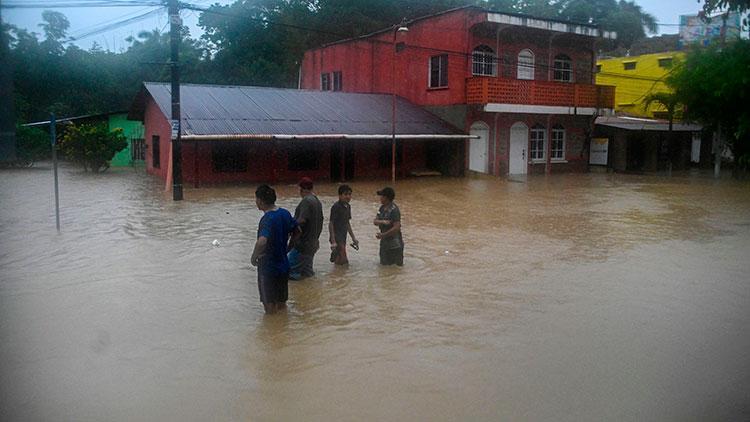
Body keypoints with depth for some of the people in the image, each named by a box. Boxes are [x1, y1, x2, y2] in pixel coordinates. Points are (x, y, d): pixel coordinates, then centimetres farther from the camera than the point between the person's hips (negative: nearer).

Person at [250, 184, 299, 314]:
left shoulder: (267, 219, -23)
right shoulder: (285, 213, -1)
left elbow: (262, 242, -39)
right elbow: (297, 231, 15)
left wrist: (254, 257, -23)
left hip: (268, 268, -7)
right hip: (283, 266, 7)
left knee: (270, 306, 8)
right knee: (281, 303, 20)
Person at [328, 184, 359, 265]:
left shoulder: (348, 206, 10)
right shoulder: (336, 207, -15)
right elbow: (330, 224, -16)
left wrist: (353, 237, 20)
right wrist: (333, 241, -21)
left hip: (343, 237, 9)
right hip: (336, 237, -9)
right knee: (343, 261, -12)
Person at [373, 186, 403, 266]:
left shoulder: (394, 210, -21)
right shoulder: (382, 208, 5)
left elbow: (396, 227, -25)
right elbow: (375, 221, 2)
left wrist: (383, 235, -19)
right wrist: (382, 222, -20)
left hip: (394, 244, -8)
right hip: (384, 242, 8)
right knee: (384, 264, 17)